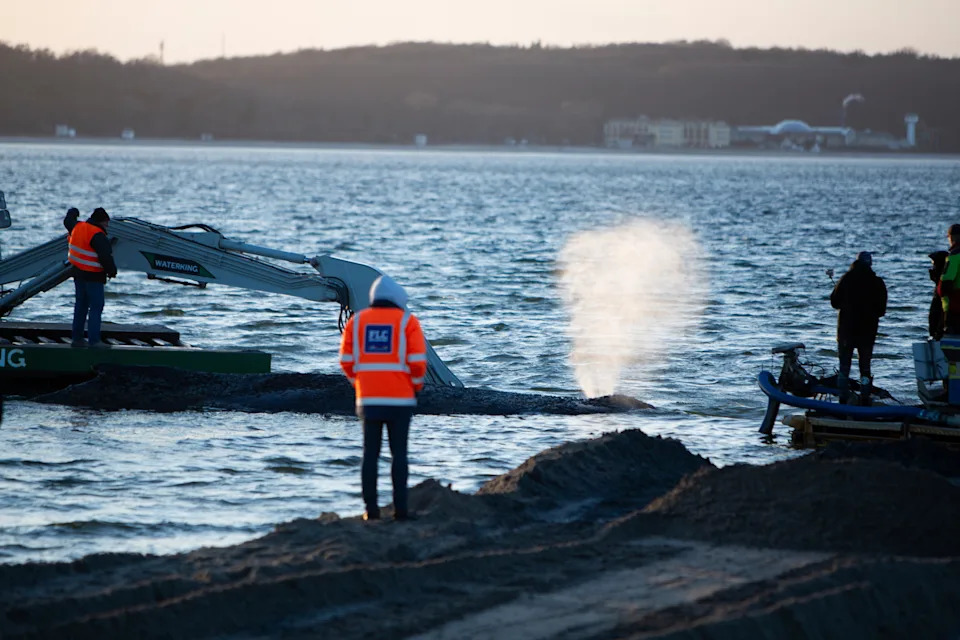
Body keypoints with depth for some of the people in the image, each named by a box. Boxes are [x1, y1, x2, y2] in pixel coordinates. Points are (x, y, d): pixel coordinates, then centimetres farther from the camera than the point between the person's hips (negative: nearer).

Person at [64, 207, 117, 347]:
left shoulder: (78, 227, 5)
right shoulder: (98, 236, -20)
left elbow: (68, 221, 28)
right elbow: (105, 256, -25)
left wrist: (72, 212, 50)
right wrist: (112, 271, -9)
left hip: (78, 273, 9)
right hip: (93, 276, -9)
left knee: (80, 306, 17)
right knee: (96, 307, -6)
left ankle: (76, 338, 20)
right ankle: (94, 340, -11)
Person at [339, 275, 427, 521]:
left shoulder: (357, 321, 7)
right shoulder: (407, 321, -1)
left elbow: (346, 360, 3)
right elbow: (417, 361, -8)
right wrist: (417, 385, 9)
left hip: (368, 398, 2)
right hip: (400, 399, -2)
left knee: (370, 453, 6)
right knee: (399, 453, 3)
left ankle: (371, 508, 3)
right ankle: (400, 508, -1)